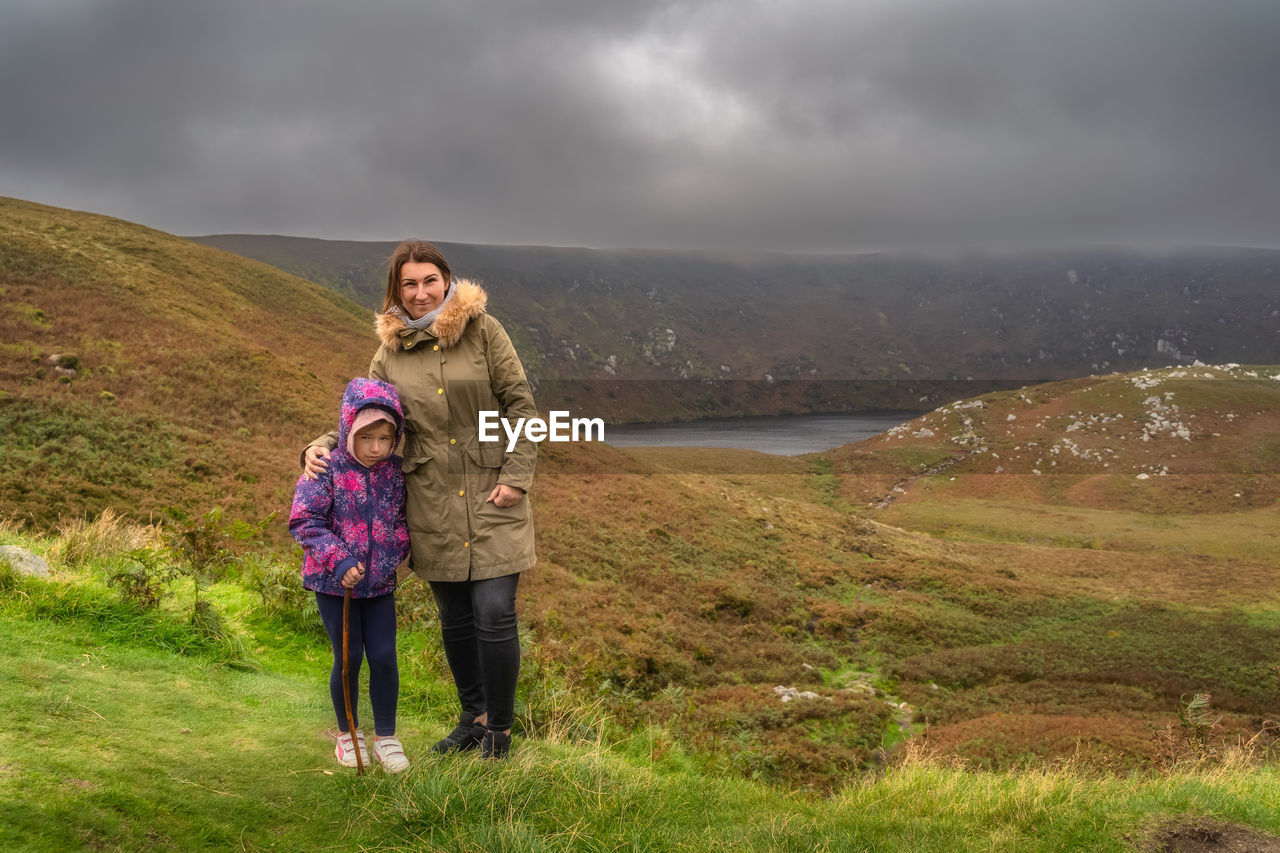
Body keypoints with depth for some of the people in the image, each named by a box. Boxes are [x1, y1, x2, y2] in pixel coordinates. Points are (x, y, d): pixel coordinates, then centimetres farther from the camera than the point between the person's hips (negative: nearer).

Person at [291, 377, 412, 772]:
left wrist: (397, 551, -3)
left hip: (380, 582, 3)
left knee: (384, 657, 0)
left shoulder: (395, 472, -1)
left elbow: (403, 518, 13)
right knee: (349, 659, 4)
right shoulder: (327, 471, -14)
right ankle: (347, 734, 26)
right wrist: (338, 559, -24)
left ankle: (386, 737, 17)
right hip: (334, 582, -3)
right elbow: (303, 521, -16)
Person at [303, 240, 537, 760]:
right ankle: (472, 716, 32)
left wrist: (516, 477, -10)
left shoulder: (482, 330, -3)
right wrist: (322, 446, -7)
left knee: (494, 614, -8)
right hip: (433, 506, 3)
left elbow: (521, 405, -3)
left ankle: (499, 731, 8)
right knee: (454, 618, 14)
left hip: (492, 498, -3)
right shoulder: (390, 352, 6)